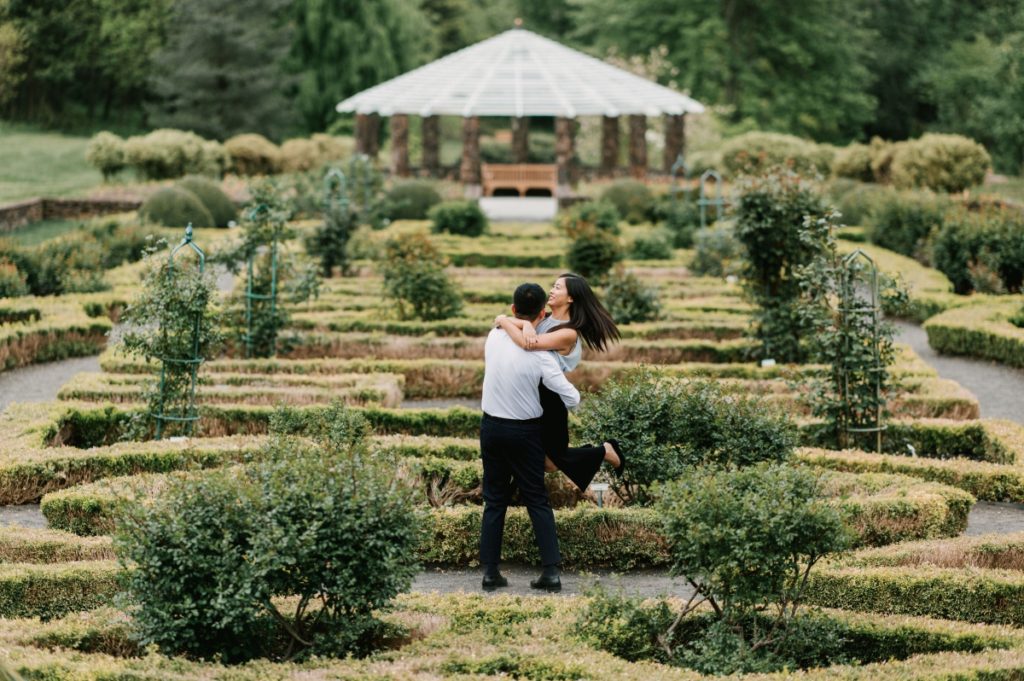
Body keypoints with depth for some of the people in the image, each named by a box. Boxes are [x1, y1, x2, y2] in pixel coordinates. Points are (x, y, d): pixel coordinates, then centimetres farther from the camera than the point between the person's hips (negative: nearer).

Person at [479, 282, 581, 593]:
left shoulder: (494, 337, -8)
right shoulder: (540, 355, -19)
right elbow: (572, 398, -16)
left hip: (491, 427, 3)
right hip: (525, 431, -3)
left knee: (494, 500, 11)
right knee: (537, 501, 7)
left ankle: (490, 571, 8)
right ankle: (551, 570, 0)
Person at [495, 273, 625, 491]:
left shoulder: (568, 333, -23)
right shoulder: (545, 319, 1)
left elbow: (527, 343, -34)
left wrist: (504, 322, -22)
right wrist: (526, 325, -32)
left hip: (549, 399, -8)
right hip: (530, 394, 8)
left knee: (558, 456, 10)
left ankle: (606, 451, 29)